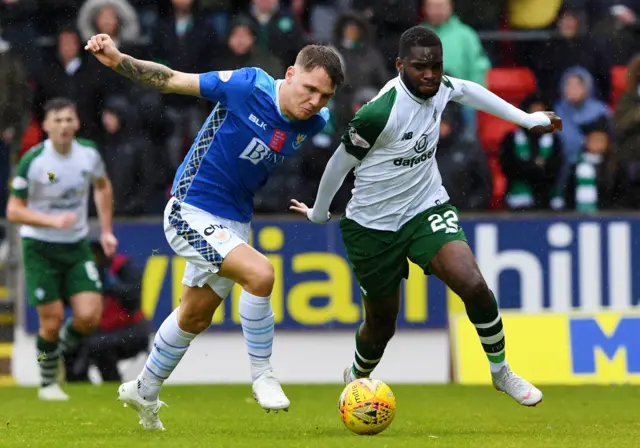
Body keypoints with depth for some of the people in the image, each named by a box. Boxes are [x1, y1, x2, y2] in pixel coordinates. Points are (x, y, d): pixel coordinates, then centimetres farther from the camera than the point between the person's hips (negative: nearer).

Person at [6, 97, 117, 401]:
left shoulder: (89, 154, -5)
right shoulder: (32, 161, -17)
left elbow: (102, 187, 16)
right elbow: (13, 211, -14)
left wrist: (106, 231, 11)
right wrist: (52, 220, -27)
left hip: (76, 246, 3)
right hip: (40, 248, -3)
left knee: (89, 316, -10)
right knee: (52, 320, -4)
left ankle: (61, 348, 23)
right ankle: (48, 383, 19)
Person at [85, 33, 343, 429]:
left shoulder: (314, 123, -7)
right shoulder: (249, 86, -24)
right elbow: (173, 81, -16)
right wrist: (119, 61, -25)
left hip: (235, 223, 8)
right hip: (191, 213, -7)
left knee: (196, 315, 22)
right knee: (259, 273, -27)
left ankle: (144, 393, 44)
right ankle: (263, 375, -8)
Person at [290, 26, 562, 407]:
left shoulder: (438, 89, -9)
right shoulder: (379, 113, -27)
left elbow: (467, 90, 17)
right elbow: (340, 163, -11)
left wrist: (527, 119, 20)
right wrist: (318, 215, 4)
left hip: (427, 208, 4)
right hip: (374, 226, -4)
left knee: (473, 285, -21)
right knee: (382, 323, 10)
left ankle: (502, 372, -1)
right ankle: (355, 381, 43)